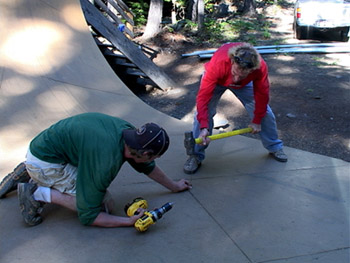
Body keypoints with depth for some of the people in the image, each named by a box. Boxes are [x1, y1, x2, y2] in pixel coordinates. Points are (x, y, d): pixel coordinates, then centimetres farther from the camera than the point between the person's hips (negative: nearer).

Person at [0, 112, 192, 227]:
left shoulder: (128, 132, -6)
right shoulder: (106, 163, -30)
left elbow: (147, 166, 15)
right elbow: (88, 216, -21)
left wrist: (174, 186, 27)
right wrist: (129, 222, -23)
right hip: (45, 162, -9)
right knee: (105, 204, -12)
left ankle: (27, 177, 22)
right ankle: (39, 194, -7)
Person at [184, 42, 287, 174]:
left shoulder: (260, 67, -38)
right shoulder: (217, 64, -46)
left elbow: (262, 95, -20)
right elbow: (203, 96, -42)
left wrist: (257, 121, -9)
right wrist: (204, 127, -48)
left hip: (244, 84, 2)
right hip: (217, 80, -2)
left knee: (265, 112, 1)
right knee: (203, 113, -20)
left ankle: (274, 147, 27)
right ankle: (196, 155, -4)